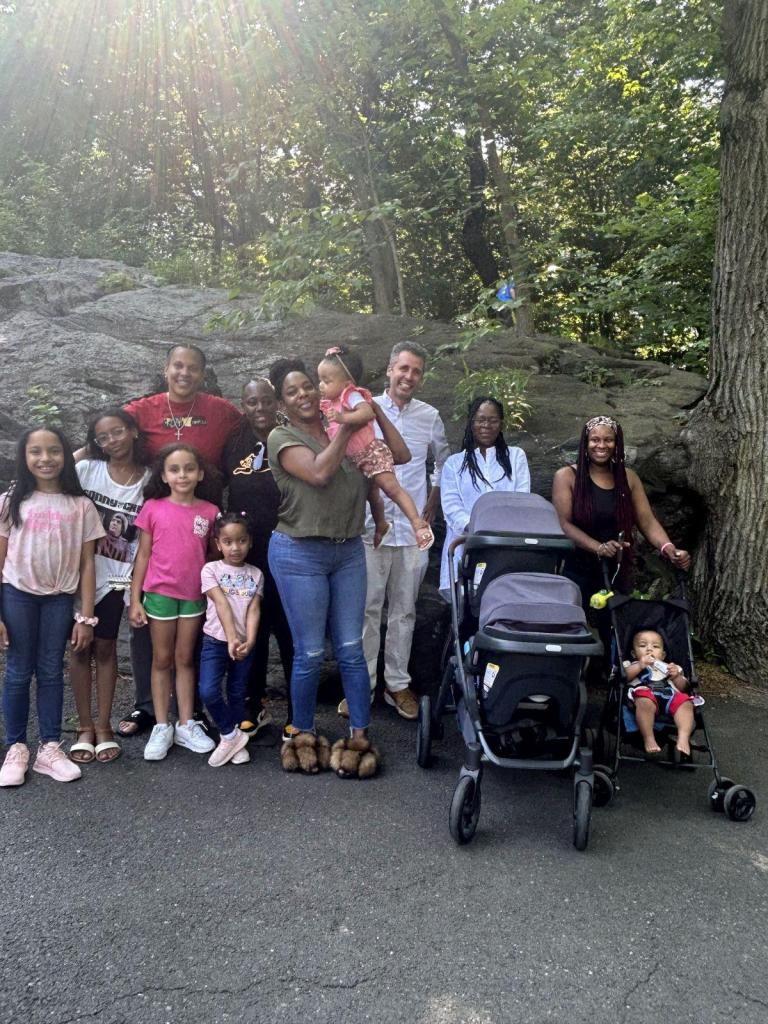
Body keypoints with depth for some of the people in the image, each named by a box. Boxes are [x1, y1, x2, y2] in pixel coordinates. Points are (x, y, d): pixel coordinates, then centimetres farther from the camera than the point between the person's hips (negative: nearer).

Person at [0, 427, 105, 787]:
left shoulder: (80, 505, -2)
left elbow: (86, 564, 0)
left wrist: (86, 617, -2)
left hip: (60, 598, 1)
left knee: (51, 672, 9)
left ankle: (50, 747, 18)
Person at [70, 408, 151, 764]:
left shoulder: (149, 480, -2)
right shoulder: (86, 469, -4)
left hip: (115, 577, 0)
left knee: (105, 647, 7)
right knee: (81, 646, 6)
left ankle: (103, 727, 18)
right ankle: (85, 727, 17)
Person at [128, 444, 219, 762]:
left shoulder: (209, 512, -1)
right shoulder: (153, 508, -4)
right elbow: (143, 555, -1)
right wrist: (135, 599, -4)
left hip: (195, 595, 1)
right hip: (160, 593, -1)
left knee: (185, 659, 12)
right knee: (162, 660, 9)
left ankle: (186, 724, 19)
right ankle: (162, 727, 17)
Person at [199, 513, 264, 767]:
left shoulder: (255, 574, 4)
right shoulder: (211, 569, -3)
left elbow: (253, 610, -5)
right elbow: (222, 605, -14)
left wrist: (249, 641, -20)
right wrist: (231, 639, -23)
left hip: (244, 644, 2)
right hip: (216, 641, -2)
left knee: (237, 694, 10)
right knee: (208, 692, -15)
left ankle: (231, 738, 26)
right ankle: (232, 735, 4)